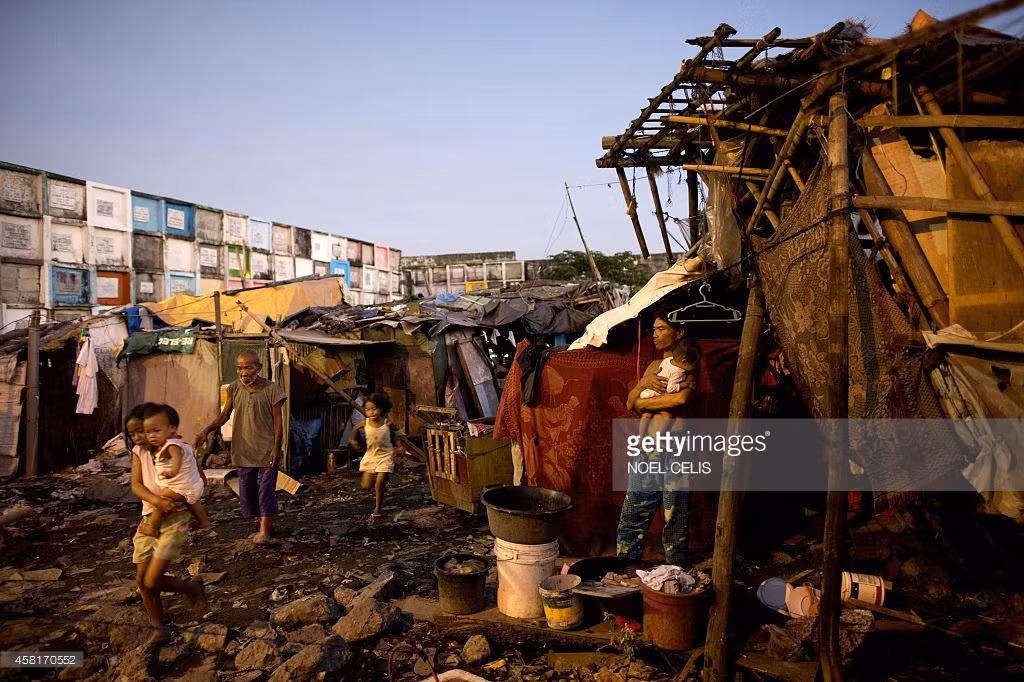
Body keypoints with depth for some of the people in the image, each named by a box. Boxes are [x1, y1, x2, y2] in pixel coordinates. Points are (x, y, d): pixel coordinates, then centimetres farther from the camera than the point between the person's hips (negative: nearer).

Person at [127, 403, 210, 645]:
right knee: (141, 580, 9)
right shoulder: (138, 452, 4)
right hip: (149, 519, 6)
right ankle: (160, 629, 26)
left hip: (174, 520, -6)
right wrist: (155, 500, -26)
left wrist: (180, 498, -21)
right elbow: (136, 485, -8)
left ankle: (193, 589, 15)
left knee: (152, 581, -12)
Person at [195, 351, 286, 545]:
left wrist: (276, 448, -12)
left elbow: (278, 420, -8)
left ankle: (264, 531, -1)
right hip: (243, 452, 5)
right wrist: (207, 430, -8)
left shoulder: (271, 389, -11)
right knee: (248, 491, 11)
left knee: (266, 489, -5)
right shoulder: (234, 388, 1)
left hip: (267, 452, -5)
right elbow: (225, 414, 8)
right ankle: (265, 527, 26)